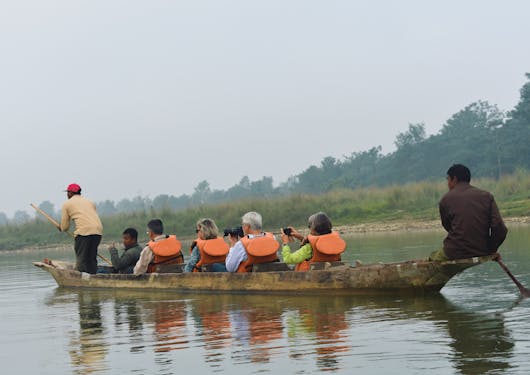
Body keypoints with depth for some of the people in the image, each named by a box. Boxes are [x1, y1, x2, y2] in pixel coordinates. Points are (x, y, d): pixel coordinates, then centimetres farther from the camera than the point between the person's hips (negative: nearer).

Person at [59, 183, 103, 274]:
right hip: (98, 230, 5)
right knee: (92, 258, 13)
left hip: (84, 231, -5)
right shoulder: (89, 202, 29)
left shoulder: (67, 204, 14)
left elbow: (64, 227, 16)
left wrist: (61, 228, 39)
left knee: (81, 259, -1)